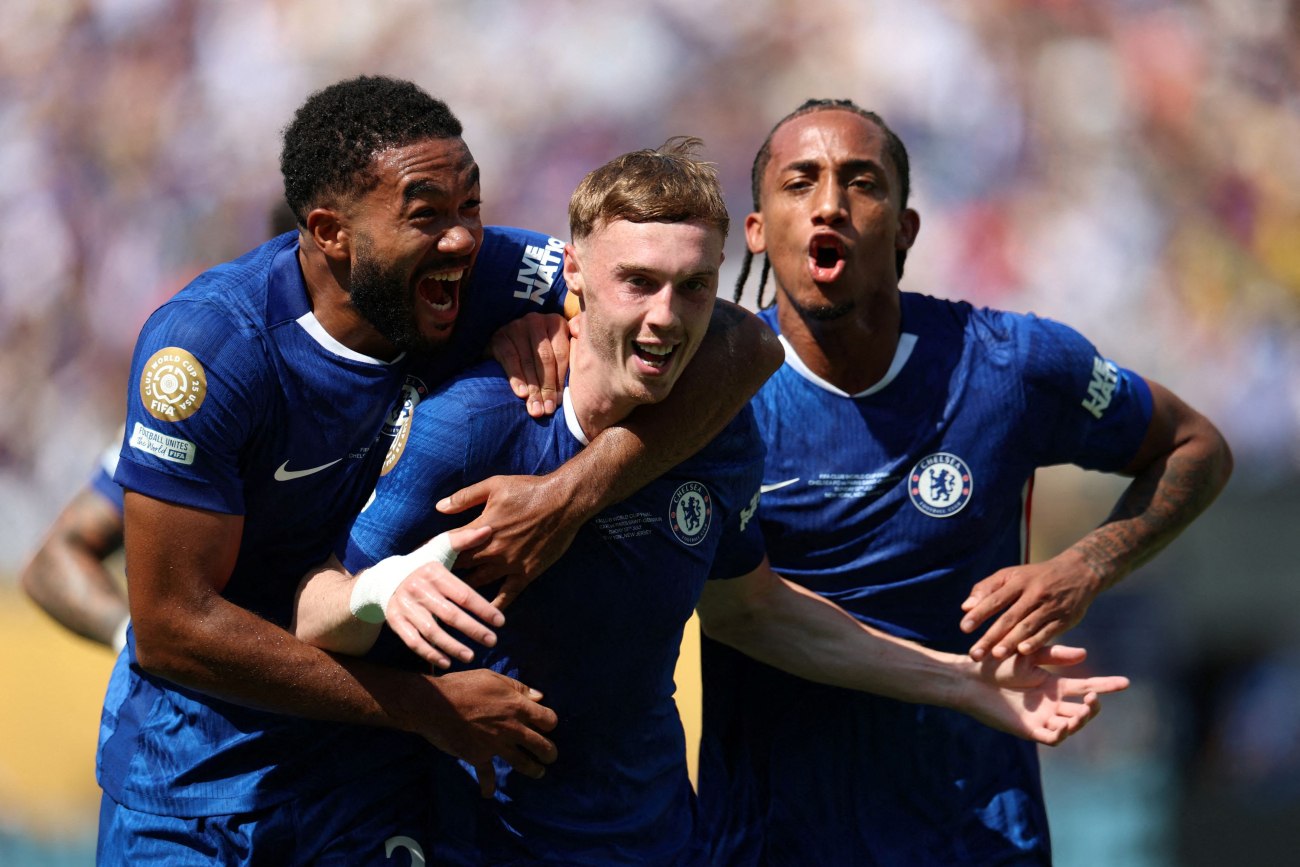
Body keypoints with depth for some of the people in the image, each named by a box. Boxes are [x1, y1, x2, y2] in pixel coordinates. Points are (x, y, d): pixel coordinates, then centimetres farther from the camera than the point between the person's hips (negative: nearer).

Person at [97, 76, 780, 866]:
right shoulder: (208, 347, -22)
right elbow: (171, 627, -22)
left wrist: (577, 490, -29)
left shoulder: (489, 280, -13)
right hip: (193, 771, -3)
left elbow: (743, 344, -15)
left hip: (374, 776, 3)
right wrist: (429, 705, -21)